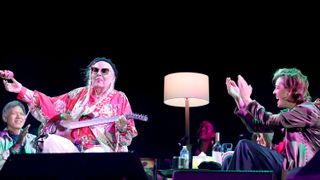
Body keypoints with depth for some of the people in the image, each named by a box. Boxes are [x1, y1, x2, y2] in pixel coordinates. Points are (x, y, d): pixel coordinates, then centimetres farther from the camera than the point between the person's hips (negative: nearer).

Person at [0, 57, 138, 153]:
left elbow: (129, 131, 6)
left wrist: (122, 127, -20)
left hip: (100, 149, -3)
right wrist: (21, 90, 3)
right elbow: (52, 104, 11)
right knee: (52, 140, -27)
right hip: (72, 145, 3)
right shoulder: (80, 93, 17)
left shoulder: (120, 98, 9)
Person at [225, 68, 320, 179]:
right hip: (292, 166, 9)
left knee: (245, 147, -16)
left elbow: (269, 121, -19)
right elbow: (256, 126, 11)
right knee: (229, 160, -1)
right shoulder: (289, 112, 14)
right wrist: (238, 97, 9)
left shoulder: (307, 110, -13)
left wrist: (247, 98, -8)